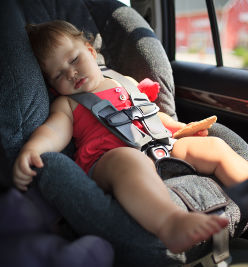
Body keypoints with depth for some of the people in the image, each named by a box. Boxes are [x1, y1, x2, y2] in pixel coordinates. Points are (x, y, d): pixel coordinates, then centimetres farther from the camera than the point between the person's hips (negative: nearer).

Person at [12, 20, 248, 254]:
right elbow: (54, 131, -3)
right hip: (106, 159, -6)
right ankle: (170, 223, -62)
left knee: (215, 147, 0)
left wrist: (182, 127, 24)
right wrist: (31, 149, -25)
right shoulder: (66, 104, 16)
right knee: (129, 161, -41)